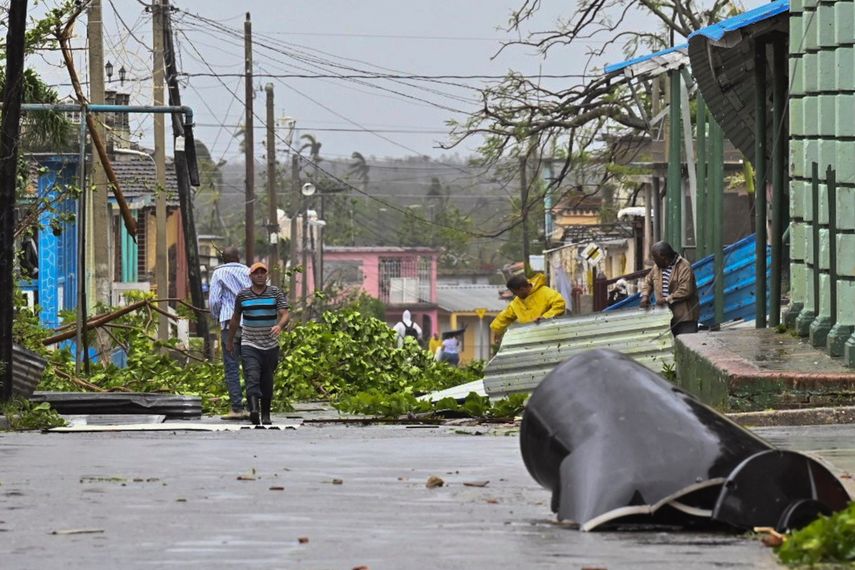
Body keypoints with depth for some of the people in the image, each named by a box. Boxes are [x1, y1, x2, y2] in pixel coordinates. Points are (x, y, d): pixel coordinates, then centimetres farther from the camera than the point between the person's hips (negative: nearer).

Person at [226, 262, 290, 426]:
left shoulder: (276, 293, 2)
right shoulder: (242, 295, 4)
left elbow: (285, 314, -8)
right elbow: (235, 319, 16)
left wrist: (279, 326, -30)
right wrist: (230, 340, 22)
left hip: (271, 345, 1)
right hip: (249, 345, -1)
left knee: (267, 382, 8)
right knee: (252, 378, -20)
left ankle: (265, 414, 21)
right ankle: (254, 409, -36)